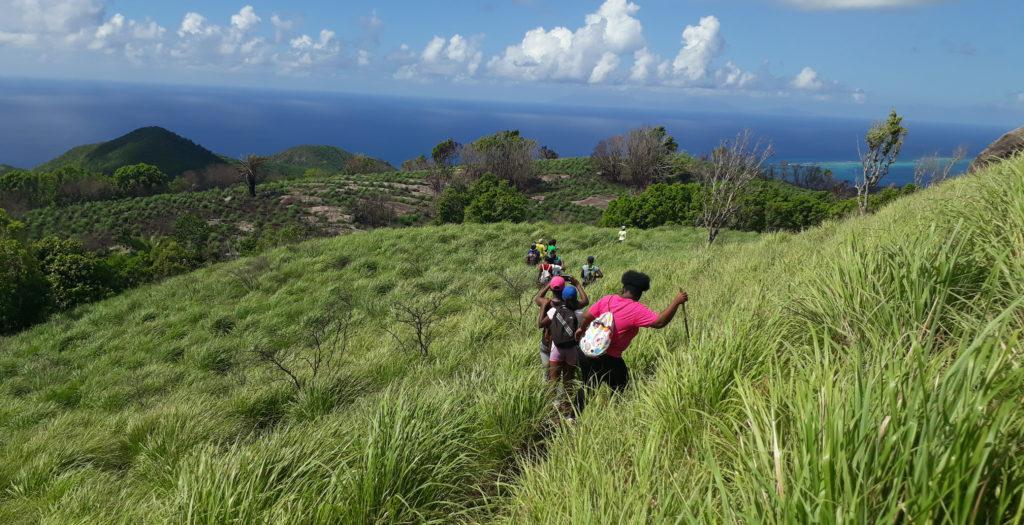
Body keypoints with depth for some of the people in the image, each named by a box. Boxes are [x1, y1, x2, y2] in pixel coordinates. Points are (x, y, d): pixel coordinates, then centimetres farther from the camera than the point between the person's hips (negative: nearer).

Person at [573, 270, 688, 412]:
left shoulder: (607, 299, -2)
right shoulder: (636, 310, -19)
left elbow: (588, 316, 8)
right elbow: (660, 322, -26)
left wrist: (582, 328, 28)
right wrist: (676, 302, -18)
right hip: (607, 359, -7)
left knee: (587, 387, 25)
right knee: (620, 390, 17)